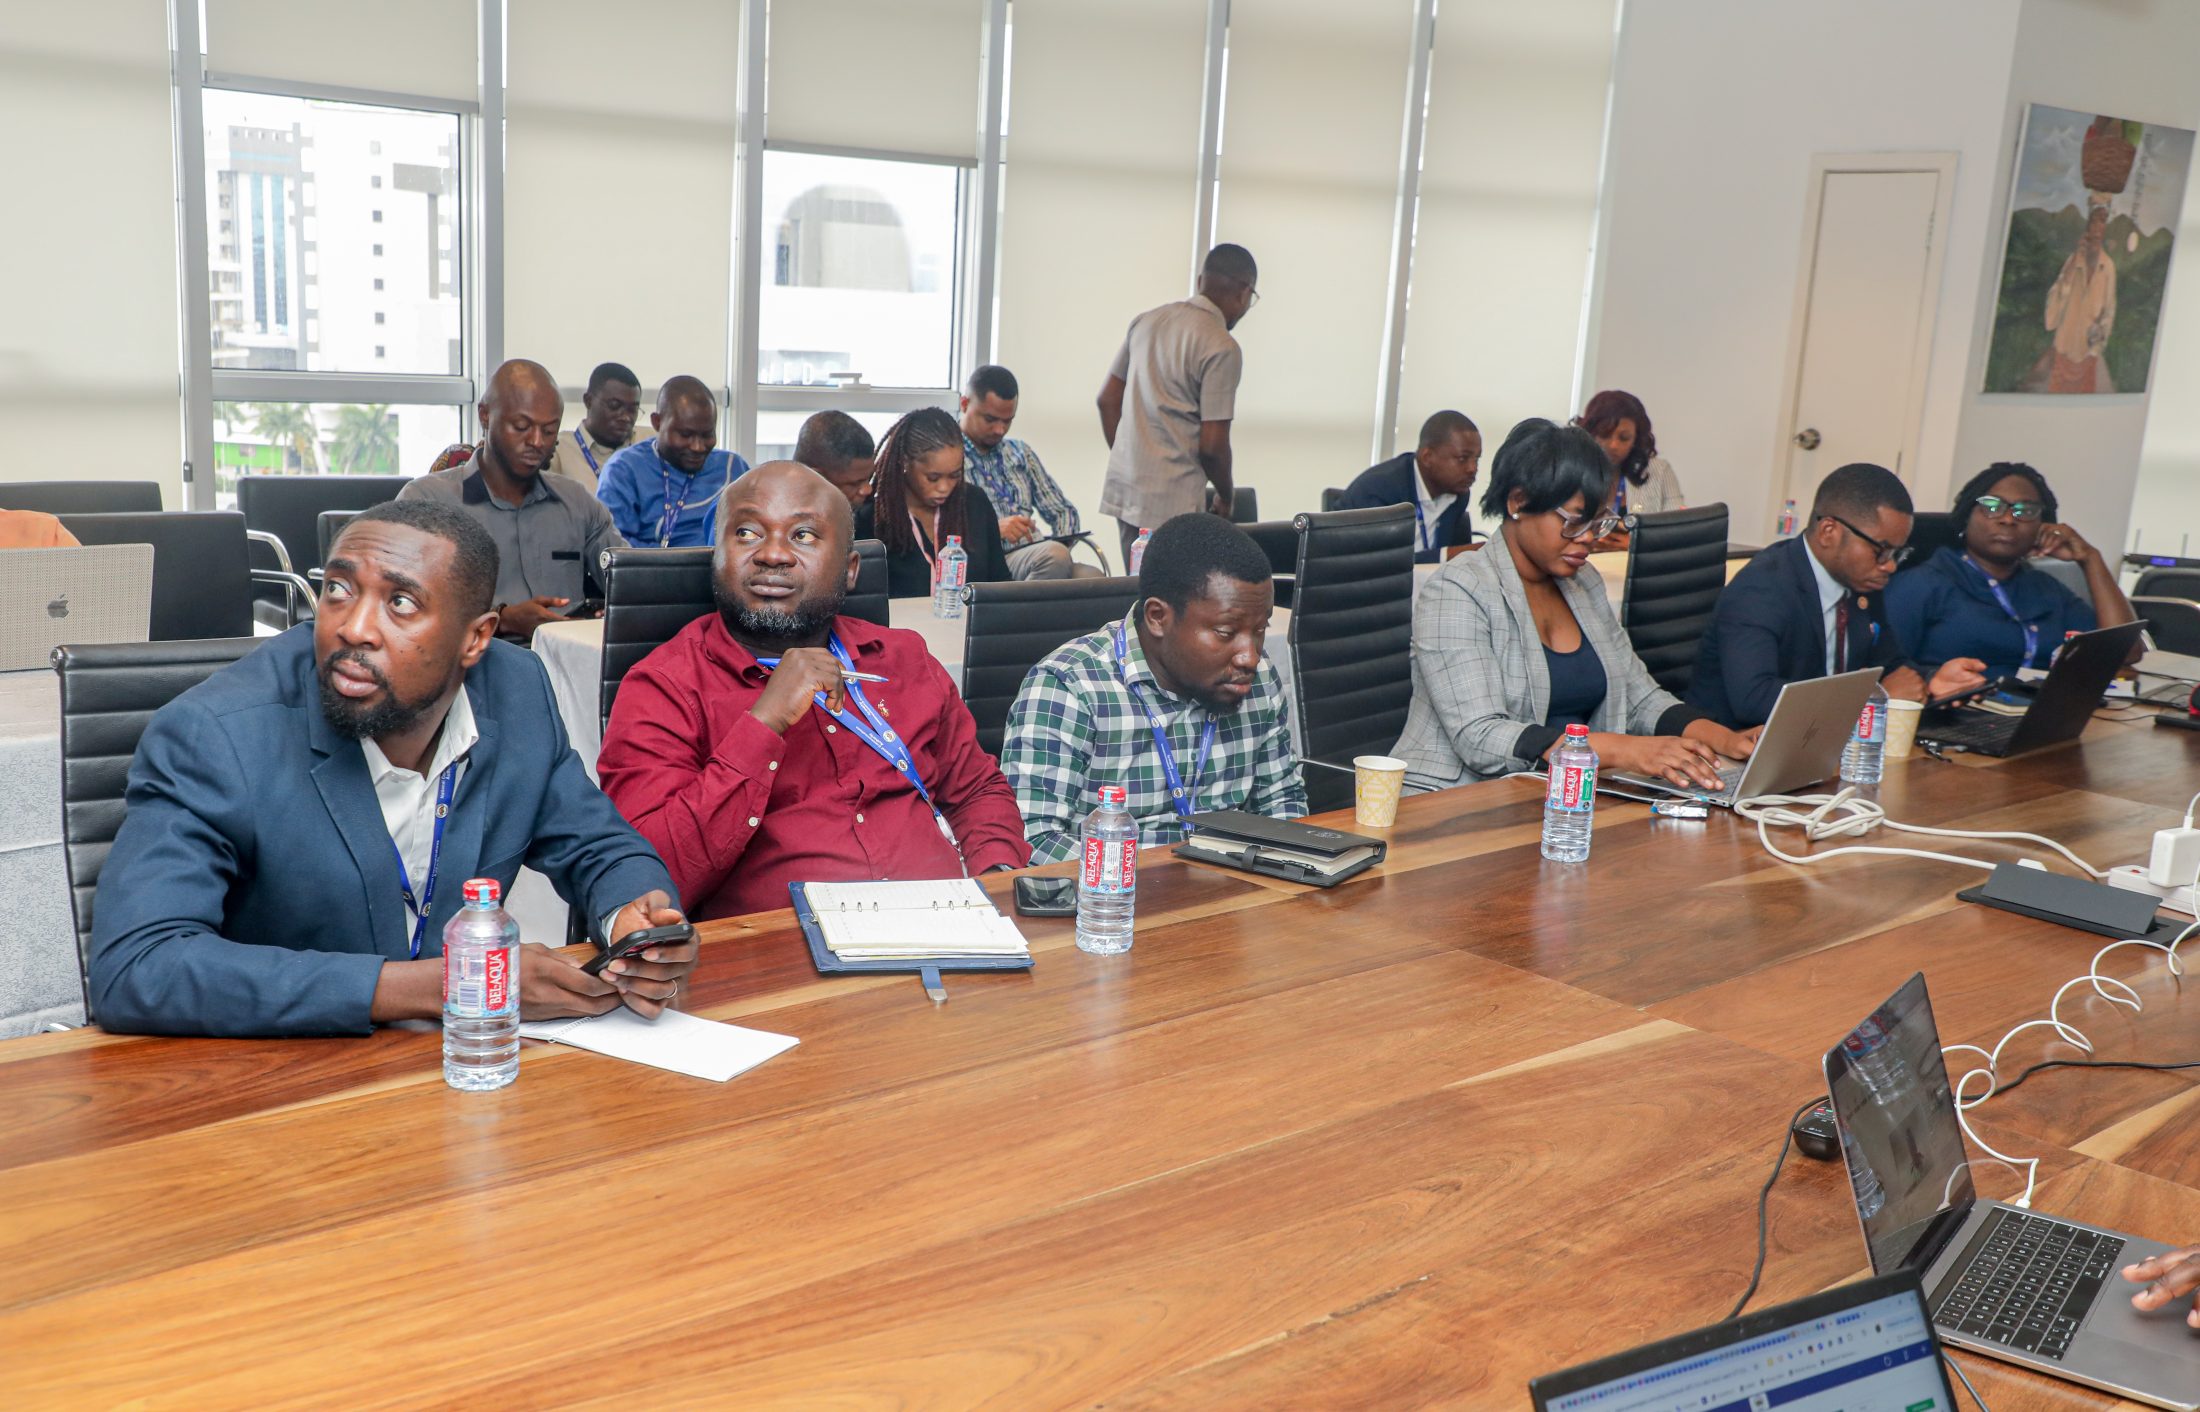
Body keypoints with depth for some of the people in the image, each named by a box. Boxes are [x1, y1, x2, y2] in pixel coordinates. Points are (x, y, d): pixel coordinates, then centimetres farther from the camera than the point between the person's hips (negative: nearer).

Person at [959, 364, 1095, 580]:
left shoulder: (1020, 452, 24)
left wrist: (1061, 546, 0)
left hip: (1034, 558, 6)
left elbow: (1062, 510, 22)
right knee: (1054, 555, -36)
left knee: (1092, 577, -29)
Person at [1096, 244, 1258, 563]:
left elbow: (1107, 399, 15)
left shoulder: (1146, 321, 9)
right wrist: (1226, 495, 3)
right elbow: (1212, 445, -14)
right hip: (1173, 501, -7)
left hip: (1123, 486, 8)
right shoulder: (1221, 348, -12)